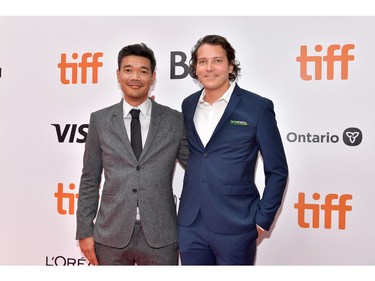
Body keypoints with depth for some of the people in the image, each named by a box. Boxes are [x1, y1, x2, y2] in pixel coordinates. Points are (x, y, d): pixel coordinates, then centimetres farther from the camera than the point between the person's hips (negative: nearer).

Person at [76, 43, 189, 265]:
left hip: (160, 236, 0)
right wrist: (85, 231, 3)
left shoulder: (175, 120, 0)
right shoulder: (100, 120, 3)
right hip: (111, 235, 1)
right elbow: (90, 180, 6)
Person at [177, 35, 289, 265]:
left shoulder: (258, 107, -7)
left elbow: (277, 170, -3)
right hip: (190, 226, 4)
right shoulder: (188, 105, 7)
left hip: (234, 228, -4)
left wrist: (262, 220, -6)